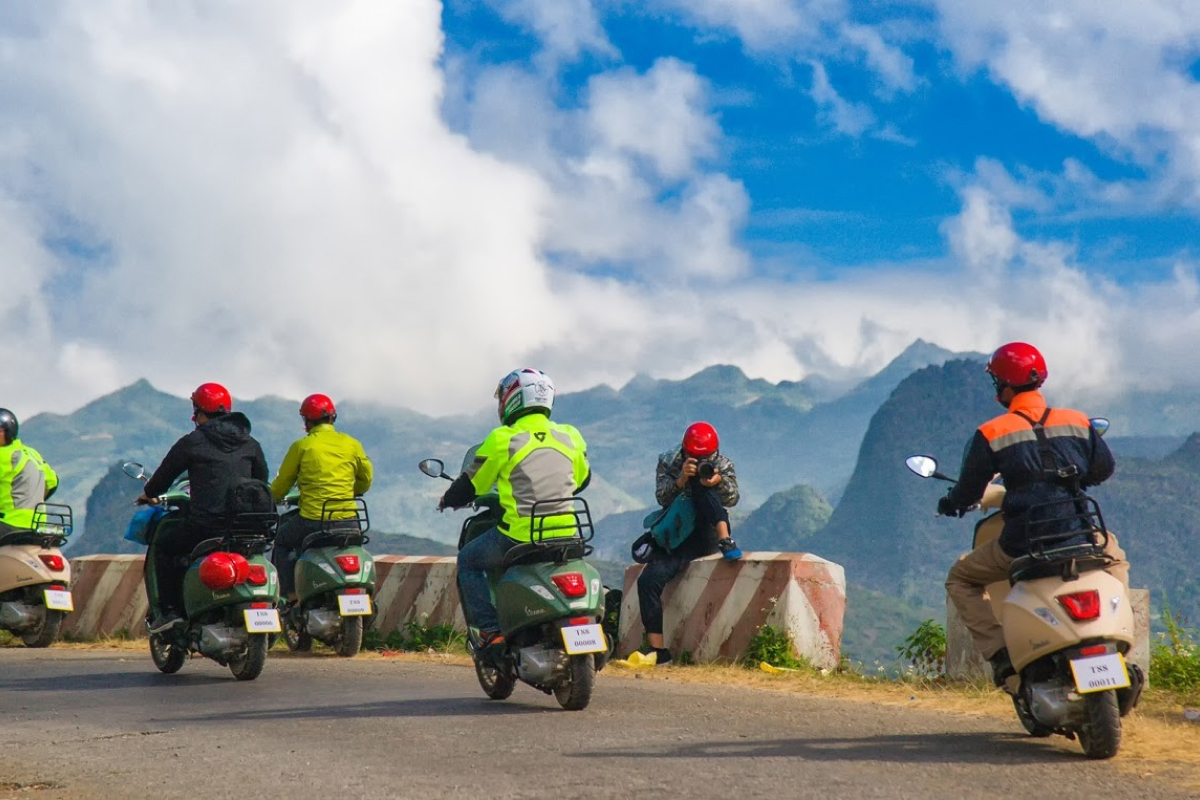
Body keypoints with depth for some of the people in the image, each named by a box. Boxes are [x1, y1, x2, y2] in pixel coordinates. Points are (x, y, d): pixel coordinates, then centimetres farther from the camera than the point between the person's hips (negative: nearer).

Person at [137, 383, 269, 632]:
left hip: (206, 525, -5)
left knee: (163, 545, 17)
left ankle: (169, 610, 7)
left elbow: (164, 474, 9)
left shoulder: (192, 442, 0)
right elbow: (262, 483, 21)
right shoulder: (250, 443, 12)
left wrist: (148, 494, 29)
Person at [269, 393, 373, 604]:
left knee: (282, 542, 23)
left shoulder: (302, 446, -1)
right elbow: (366, 478, 17)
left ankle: (291, 595, 11)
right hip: (347, 519, 3)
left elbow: (282, 482, 7)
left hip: (312, 518, -3)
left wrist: (270, 500, 26)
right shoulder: (352, 444, 7)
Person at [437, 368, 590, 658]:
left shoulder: (503, 439, -6)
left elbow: (471, 485, 3)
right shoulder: (569, 436, 8)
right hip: (565, 534, 5)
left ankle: (491, 631, 5)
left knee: (468, 561, 17)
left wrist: (448, 500, 25)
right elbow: (581, 478, 25)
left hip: (520, 534, -5)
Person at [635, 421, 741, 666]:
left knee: (701, 487, -23)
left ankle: (726, 542, -33)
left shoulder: (723, 465, 5)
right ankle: (657, 649, -24)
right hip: (676, 539, 1)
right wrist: (680, 479, -28)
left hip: (708, 535, -1)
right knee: (648, 581, -24)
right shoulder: (669, 462, 4)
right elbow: (662, 498, -9)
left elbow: (732, 499, -10)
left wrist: (719, 482, -32)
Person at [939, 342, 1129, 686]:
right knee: (1114, 558, 37)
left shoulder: (990, 434, 1)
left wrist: (949, 503, 28)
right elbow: (1105, 467, 19)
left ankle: (1000, 650, 0)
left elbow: (968, 491, 5)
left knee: (960, 579, 19)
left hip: (1022, 543, -3)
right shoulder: (1078, 422, 10)